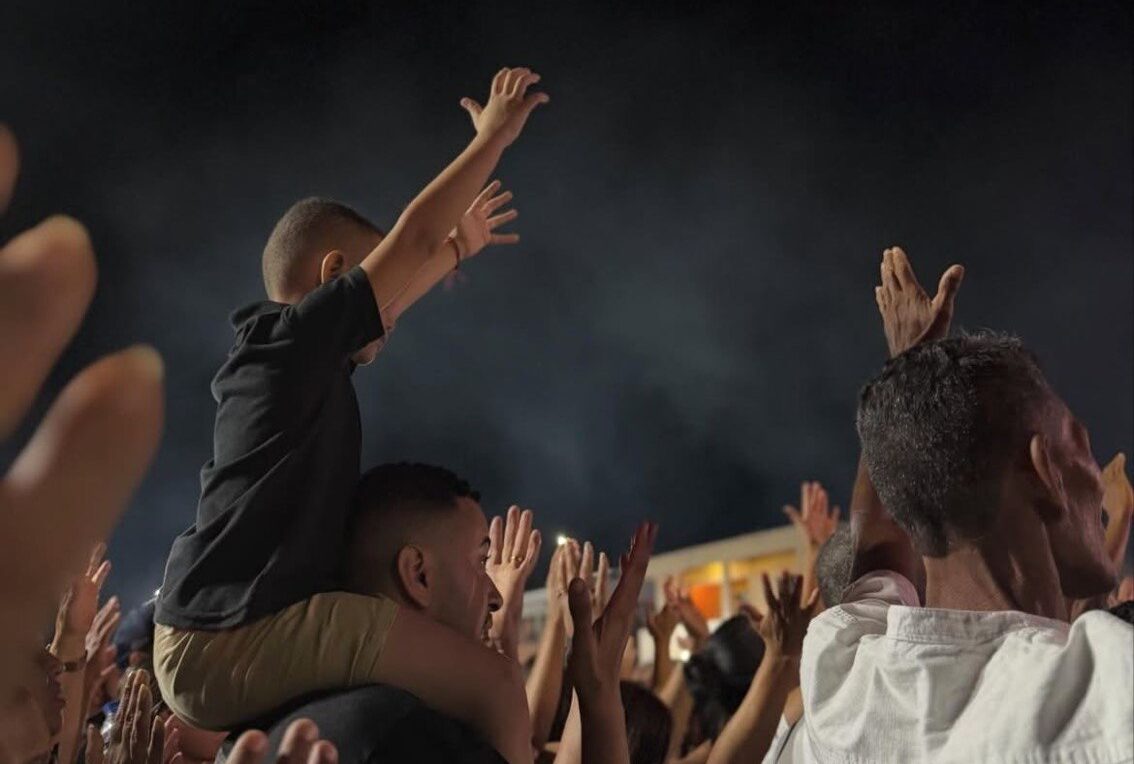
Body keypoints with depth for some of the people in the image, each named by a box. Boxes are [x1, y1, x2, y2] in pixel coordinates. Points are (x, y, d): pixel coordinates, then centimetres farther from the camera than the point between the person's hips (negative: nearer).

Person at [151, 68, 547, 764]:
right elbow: (411, 239, -9)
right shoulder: (299, 333, -7)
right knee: (493, 682, -17)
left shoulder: (272, 354, 19)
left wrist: (457, 248, 46)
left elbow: (394, 285, 35)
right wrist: (494, 135, 2)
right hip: (237, 639, -10)